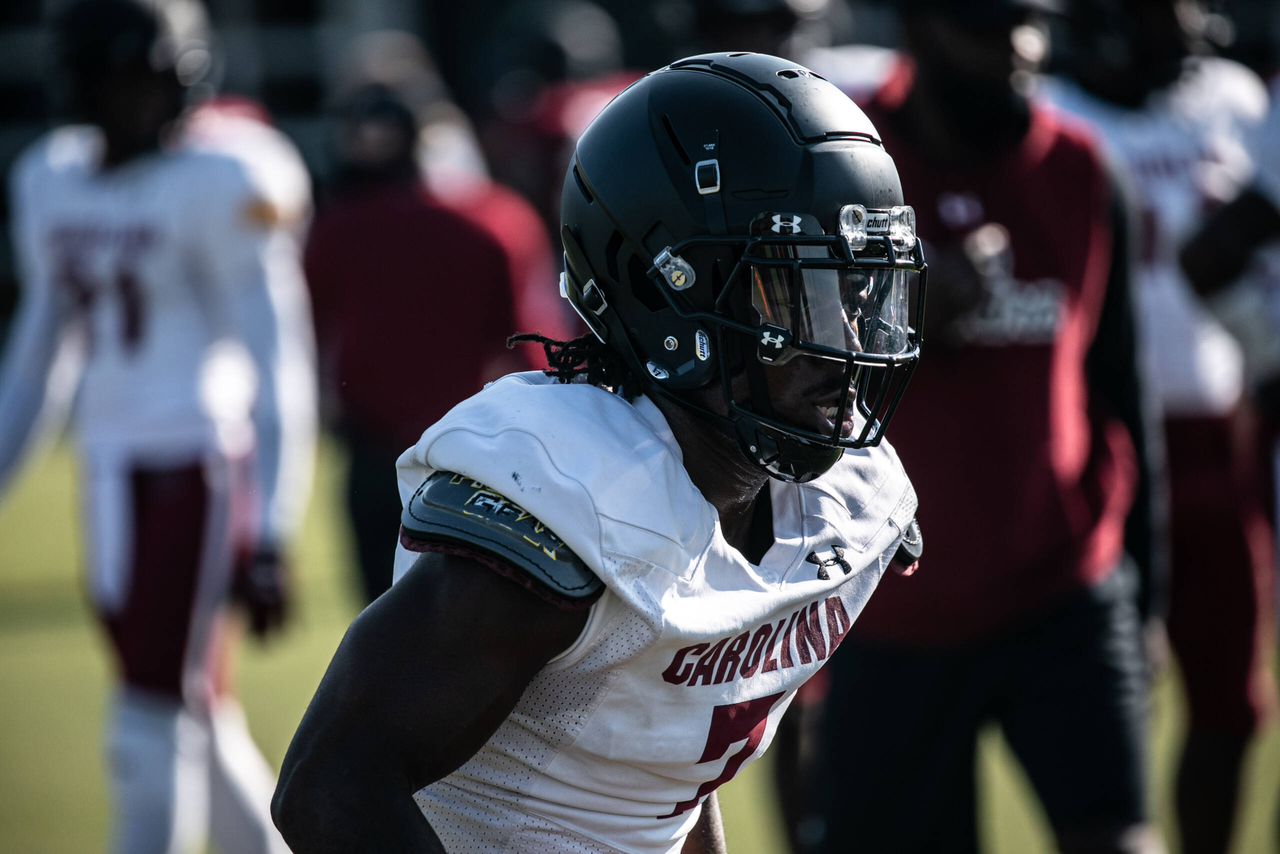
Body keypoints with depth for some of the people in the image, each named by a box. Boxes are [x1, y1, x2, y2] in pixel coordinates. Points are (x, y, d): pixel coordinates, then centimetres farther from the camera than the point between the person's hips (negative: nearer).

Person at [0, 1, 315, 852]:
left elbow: (275, 365, -12)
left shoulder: (220, 183, -10)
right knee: (195, 719, 13)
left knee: (155, 722, -8)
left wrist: (266, 538, -16)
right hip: (112, 471, 7)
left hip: (196, 468, -7)